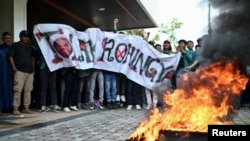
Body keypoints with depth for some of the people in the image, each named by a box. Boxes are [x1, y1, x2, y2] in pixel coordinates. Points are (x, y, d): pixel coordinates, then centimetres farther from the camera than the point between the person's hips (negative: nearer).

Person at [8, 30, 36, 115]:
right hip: (19, 71, -5)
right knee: (18, 90, -8)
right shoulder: (15, 45, 5)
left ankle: (26, 108, 11)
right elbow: (10, 56, -1)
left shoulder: (30, 46, 19)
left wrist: (33, 68, 14)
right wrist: (13, 67, -11)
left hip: (30, 71, 5)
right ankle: (15, 108, -4)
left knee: (28, 90, 4)